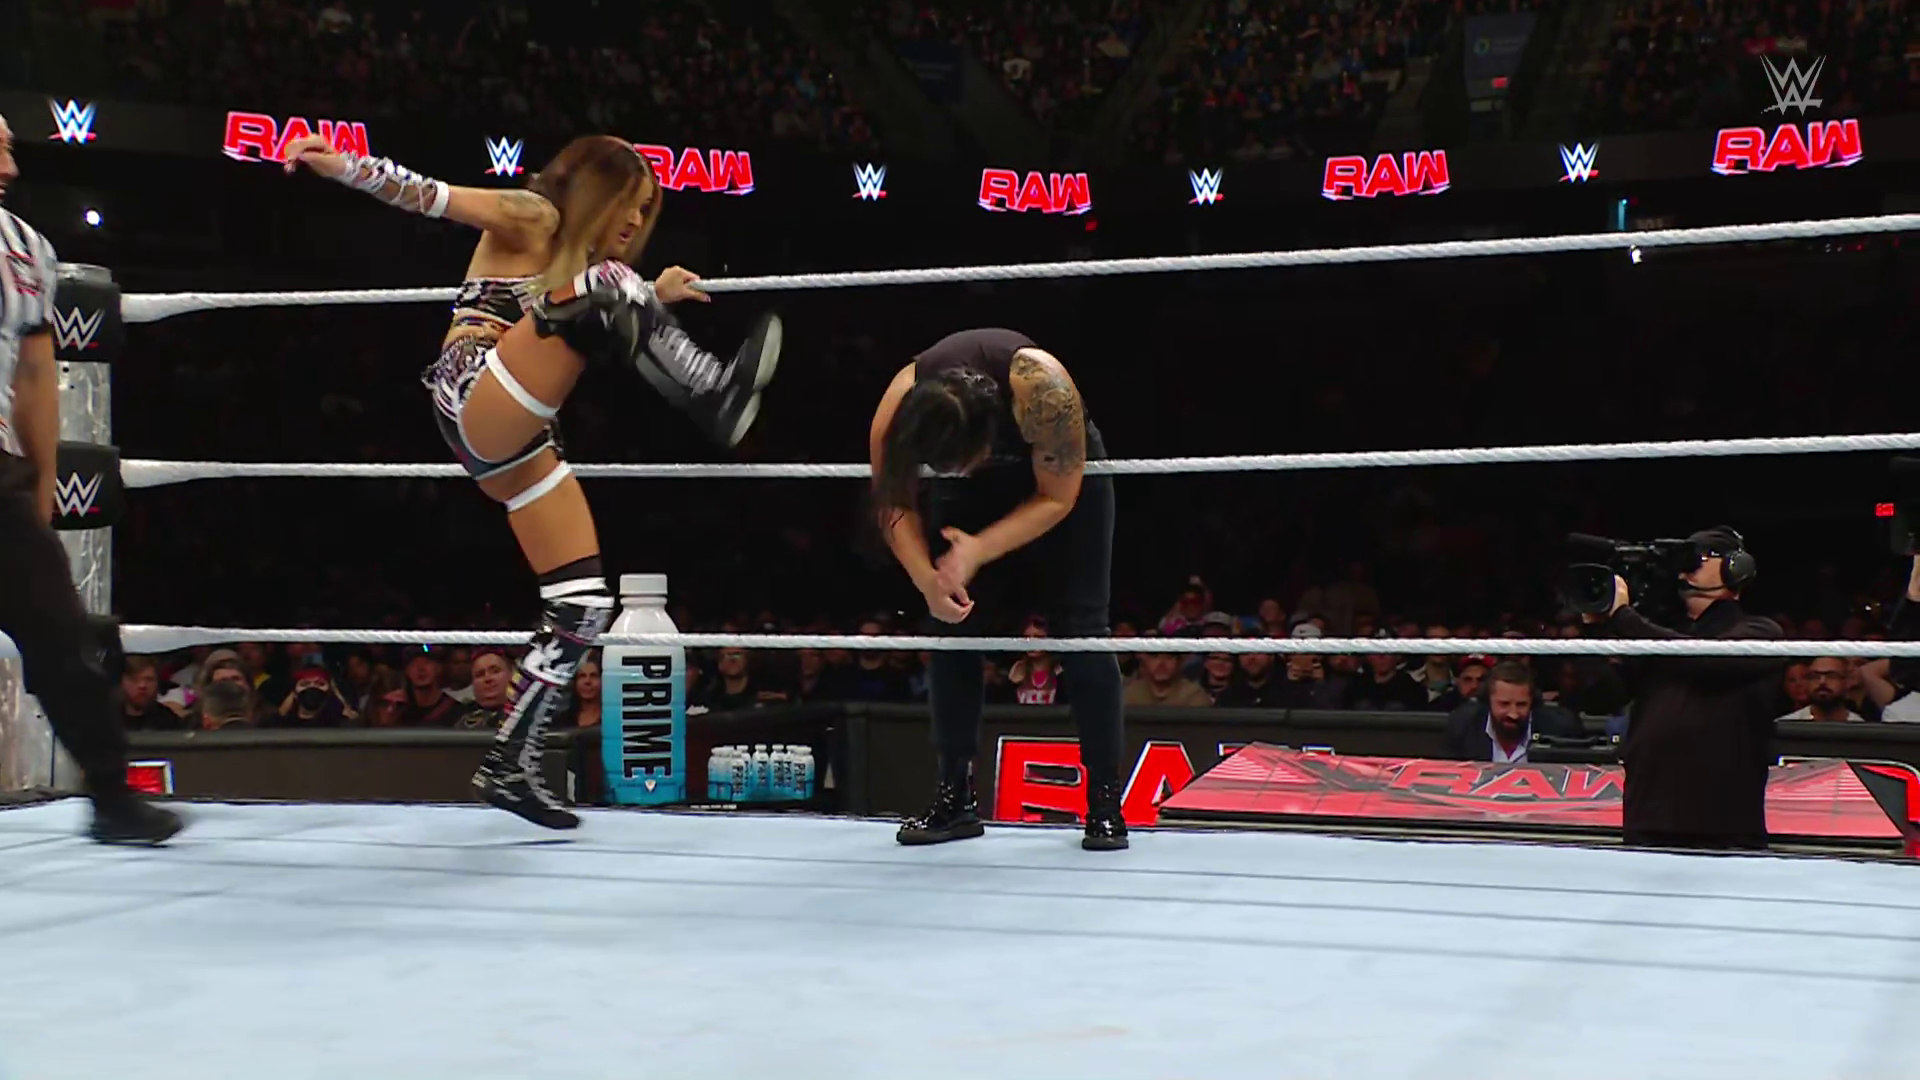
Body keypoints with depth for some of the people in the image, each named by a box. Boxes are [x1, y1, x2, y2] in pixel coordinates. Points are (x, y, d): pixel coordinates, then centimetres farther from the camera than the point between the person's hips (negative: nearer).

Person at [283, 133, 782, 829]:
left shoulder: (581, 266, 26)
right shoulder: (530, 218, 5)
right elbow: (433, 196, -9)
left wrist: (655, 298, 24)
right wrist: (345, 166, -23)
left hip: (513, 445, 9)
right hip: (475, 401, -8)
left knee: (584, 604, 2)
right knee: (603, 288, -28)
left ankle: (510, 766, 8)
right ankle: (715, 398, -43)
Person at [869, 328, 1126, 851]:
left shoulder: (1041, 388, -40)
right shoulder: (896, 415, -32)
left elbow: (1057, 499, -26)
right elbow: (896, 507, -15)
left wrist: (979, 551, -35)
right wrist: (927, 580, -30)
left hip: (1064, 473, -3)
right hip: (974, 492, 3)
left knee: (1079, 627, -12)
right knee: (952, 623, -6)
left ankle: (1105, 802, -7)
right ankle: (954, 798, 4)